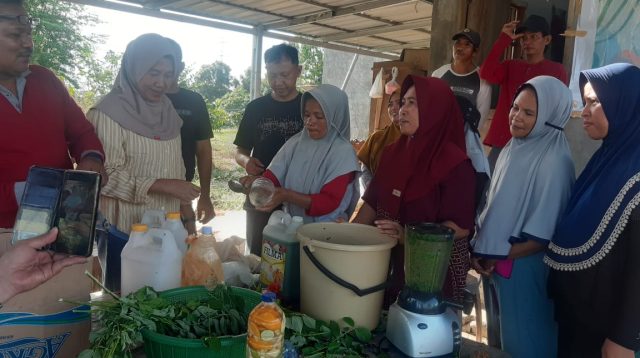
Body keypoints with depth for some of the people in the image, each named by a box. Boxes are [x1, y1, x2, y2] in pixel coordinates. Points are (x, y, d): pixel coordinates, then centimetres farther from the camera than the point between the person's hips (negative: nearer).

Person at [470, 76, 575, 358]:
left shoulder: (554, 161, -20)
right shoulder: (514, 148, 2)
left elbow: (543, 234, -19)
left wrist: (500, 257, -12)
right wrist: (481, 250, 0)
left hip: (524, 268, -7)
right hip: (497, 264, 7)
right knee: (503, 334, 23)